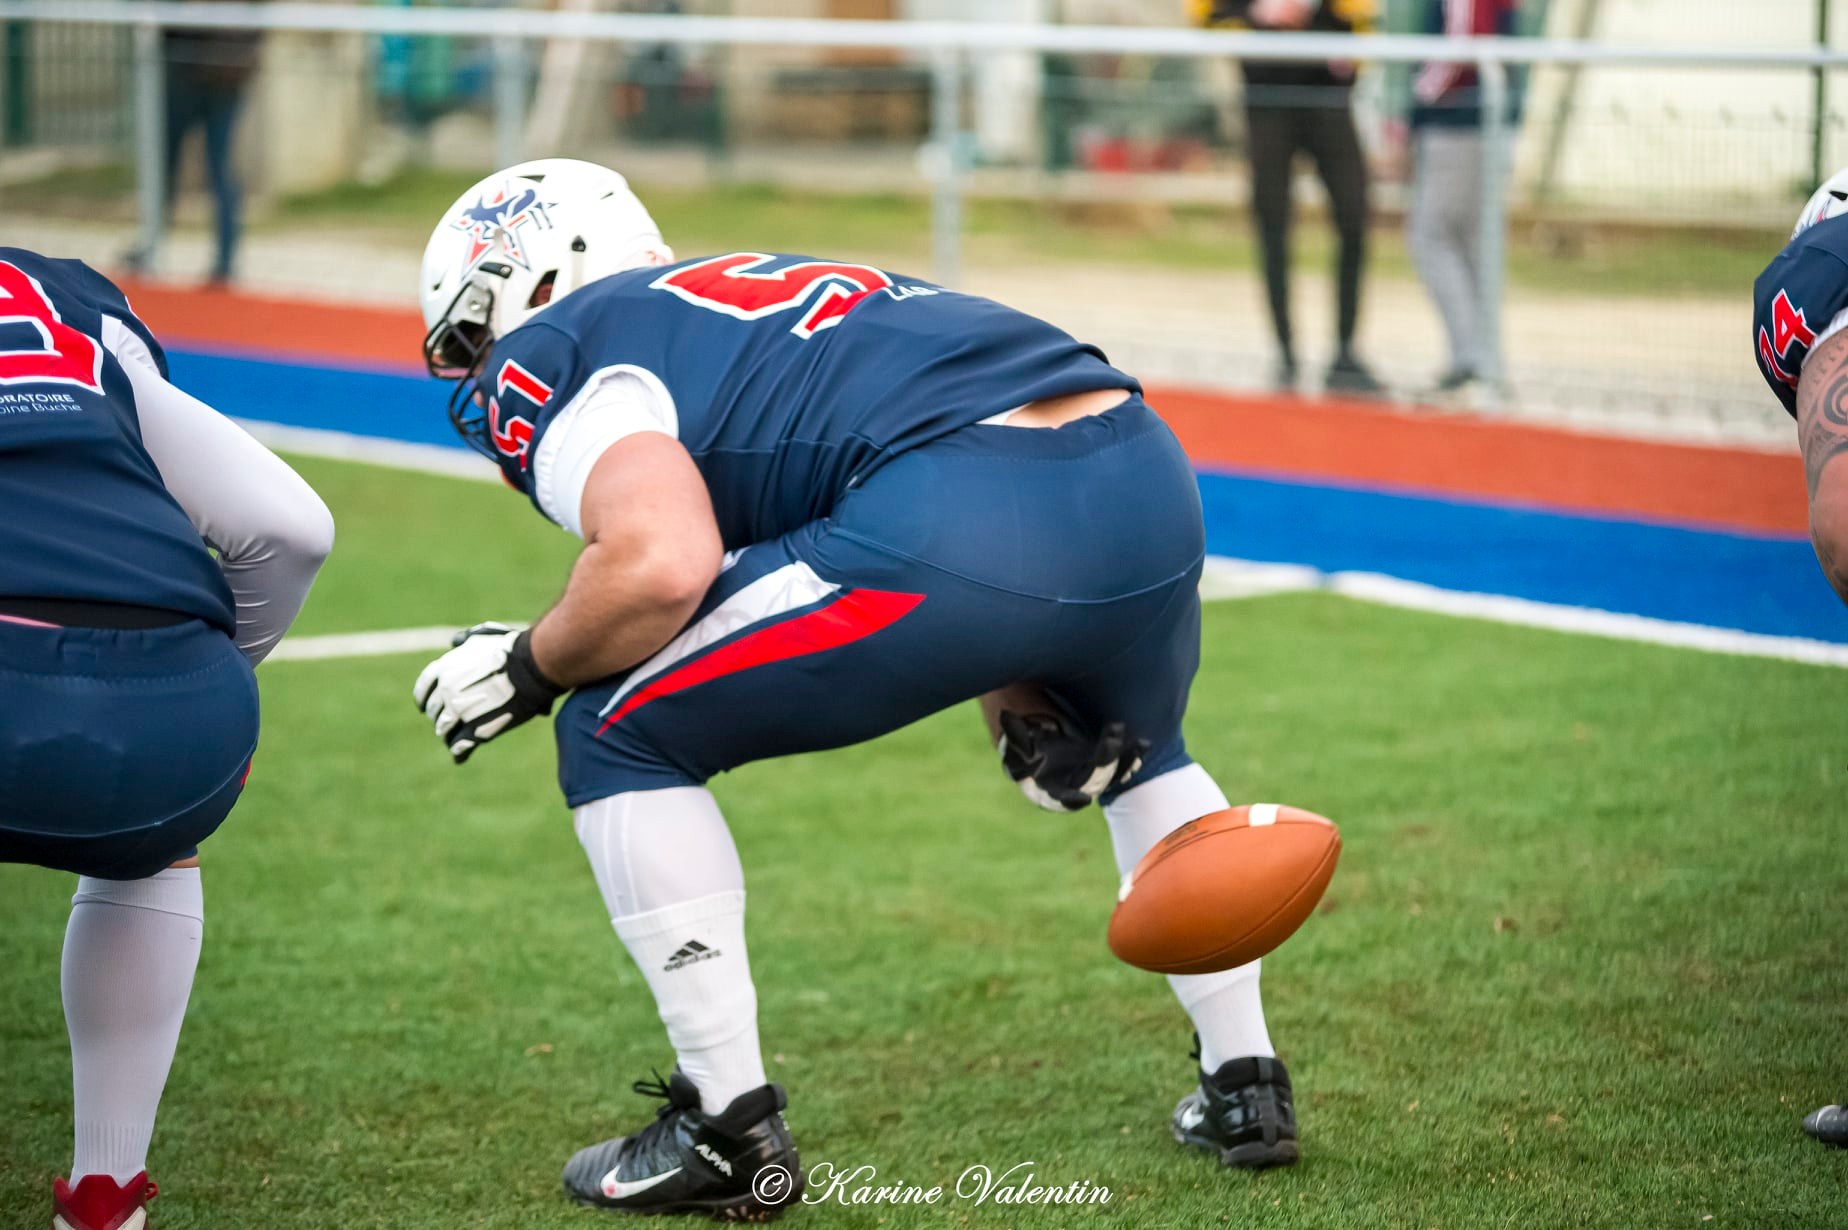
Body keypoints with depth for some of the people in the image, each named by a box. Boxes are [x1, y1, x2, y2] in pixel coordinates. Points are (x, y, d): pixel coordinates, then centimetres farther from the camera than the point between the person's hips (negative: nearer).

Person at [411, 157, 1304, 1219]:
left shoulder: (544, 363, 10)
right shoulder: (748, 299, 35)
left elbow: (661, 562, -11)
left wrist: (528, 669, 8)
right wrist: (1028, 711, 25)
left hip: (970, 525, -8)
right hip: (1151, 477, 9)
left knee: (621, 741, 9)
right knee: (1138, 748, 41)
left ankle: (731, 1131, 11)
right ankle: (1247, 1087, 42)